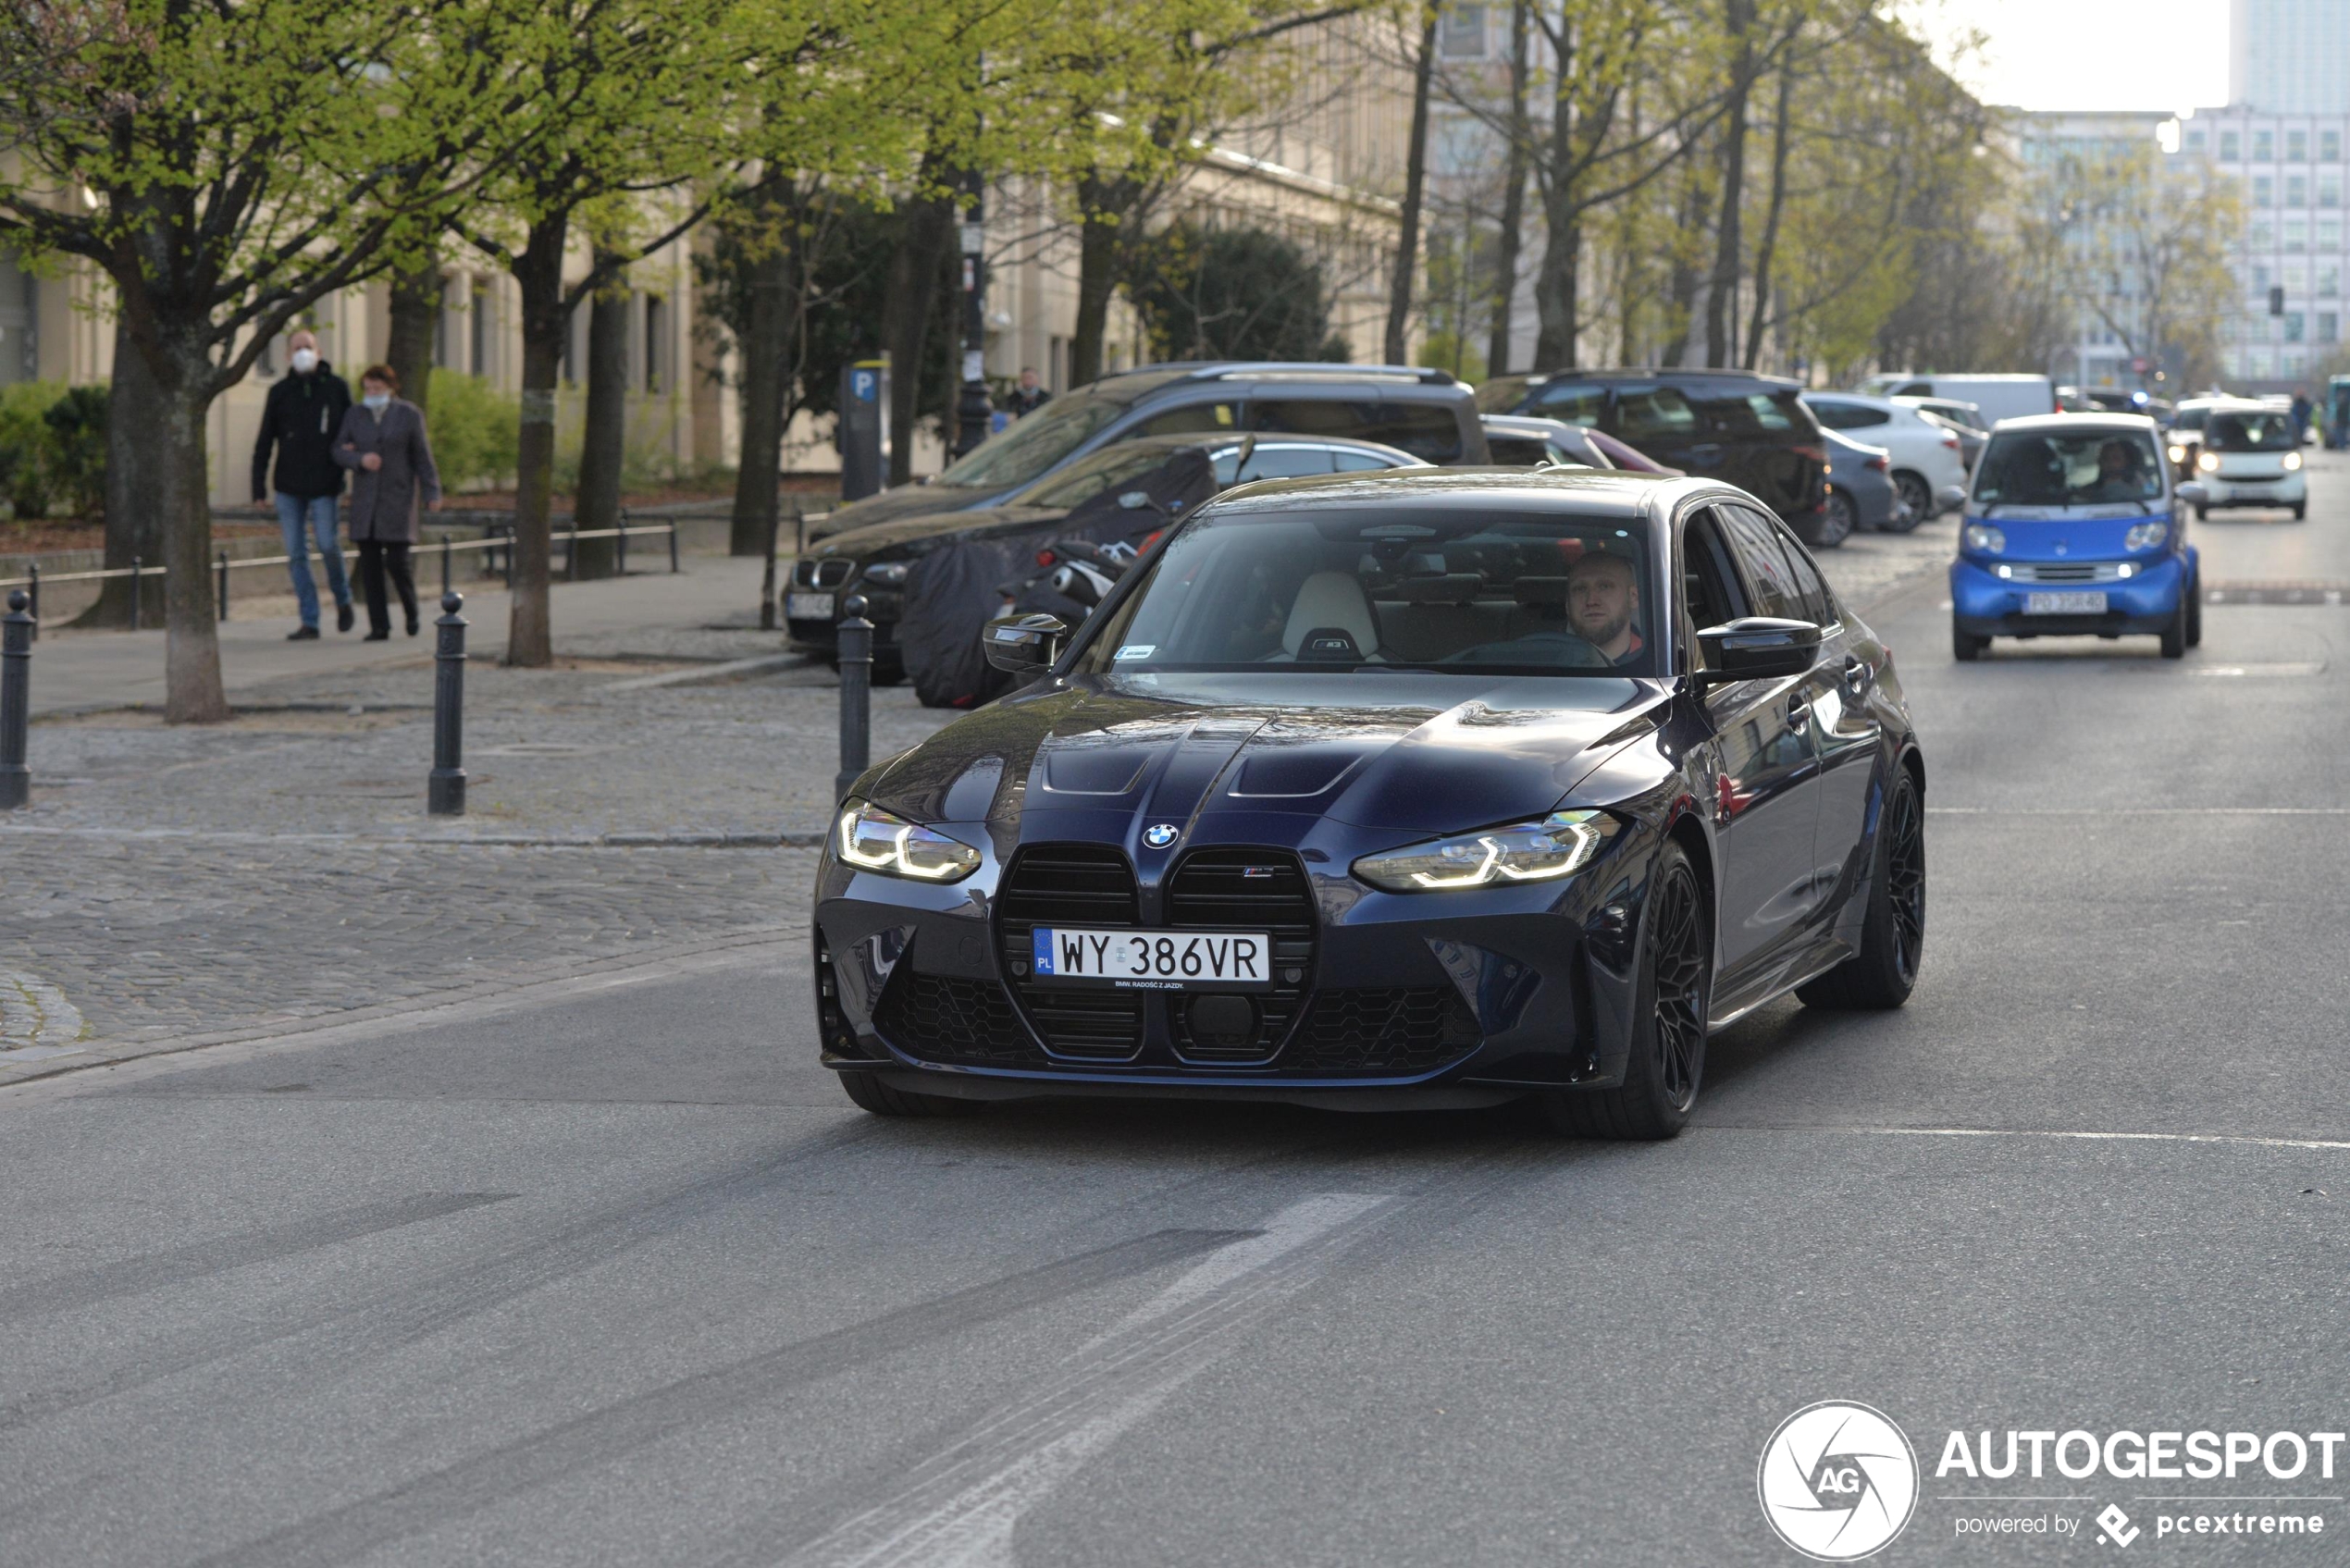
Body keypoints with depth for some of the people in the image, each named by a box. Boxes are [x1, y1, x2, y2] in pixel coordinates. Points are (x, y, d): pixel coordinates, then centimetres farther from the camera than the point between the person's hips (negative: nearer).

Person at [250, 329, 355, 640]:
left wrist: (346, 479, 0)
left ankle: (342, 599, 17)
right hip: (289, 485, 2)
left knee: (327, 544, -11)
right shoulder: (280, 391, 6)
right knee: (296, 554, 0)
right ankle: (309, 622, 4)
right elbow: (264, 442, 6)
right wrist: (259, 488, 0)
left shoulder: (336, 388, 3)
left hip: (324, 484, -2)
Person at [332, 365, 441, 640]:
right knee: (370, 564, -2)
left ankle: (412, 612, 18)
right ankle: (379, 626, 2)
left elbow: (422, 456, 0)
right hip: (365, 501, 3)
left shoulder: (409, 415, -1)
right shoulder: (355, 416, 7)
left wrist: (431, 493, -5)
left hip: (397, 499, -3)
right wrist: (361, 459, -17)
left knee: (396, 561, -8)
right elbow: (339, 450, 4)